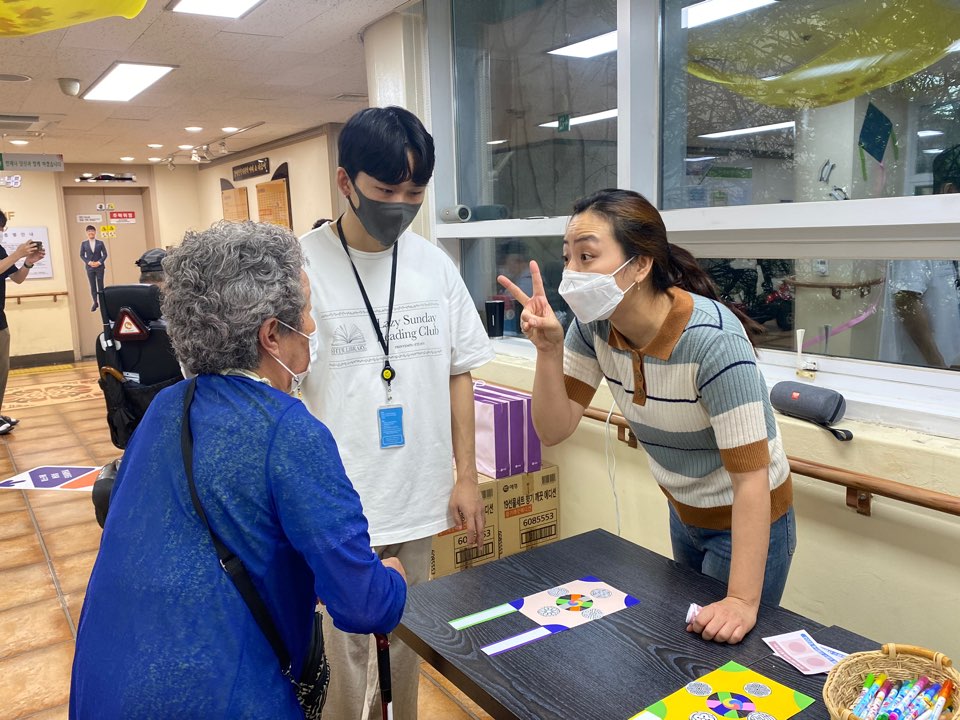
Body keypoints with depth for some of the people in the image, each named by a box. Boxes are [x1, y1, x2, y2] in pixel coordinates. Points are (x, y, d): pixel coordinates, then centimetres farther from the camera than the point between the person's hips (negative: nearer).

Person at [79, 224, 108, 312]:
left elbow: (105, 254, 2)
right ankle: (95, 303, 10)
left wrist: (99, 262, -11)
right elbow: (82, 255, 4)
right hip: (89, 267, 1)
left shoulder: (100, 243, 3)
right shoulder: (84, 243, 5)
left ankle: (101, 302, 8)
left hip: (99, 267, -1)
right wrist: (89, 262, -10)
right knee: (92, 286, 4)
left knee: (100, 285, 2)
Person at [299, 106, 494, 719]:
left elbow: (458, 373, 8)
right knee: (350, 651, 9)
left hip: (421, 497, 4)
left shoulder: (435, 265, 1)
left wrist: (466, 475, 7)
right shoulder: (304, 265, -12)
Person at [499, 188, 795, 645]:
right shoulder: (595, 324, -15)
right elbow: (554, 429, -13)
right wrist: (549, 350, -29)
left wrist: (744, 601, -34)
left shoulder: (712, 339, -34)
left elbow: (751, 475, -32)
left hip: (746, 522, -6)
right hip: (684, 513, 6)